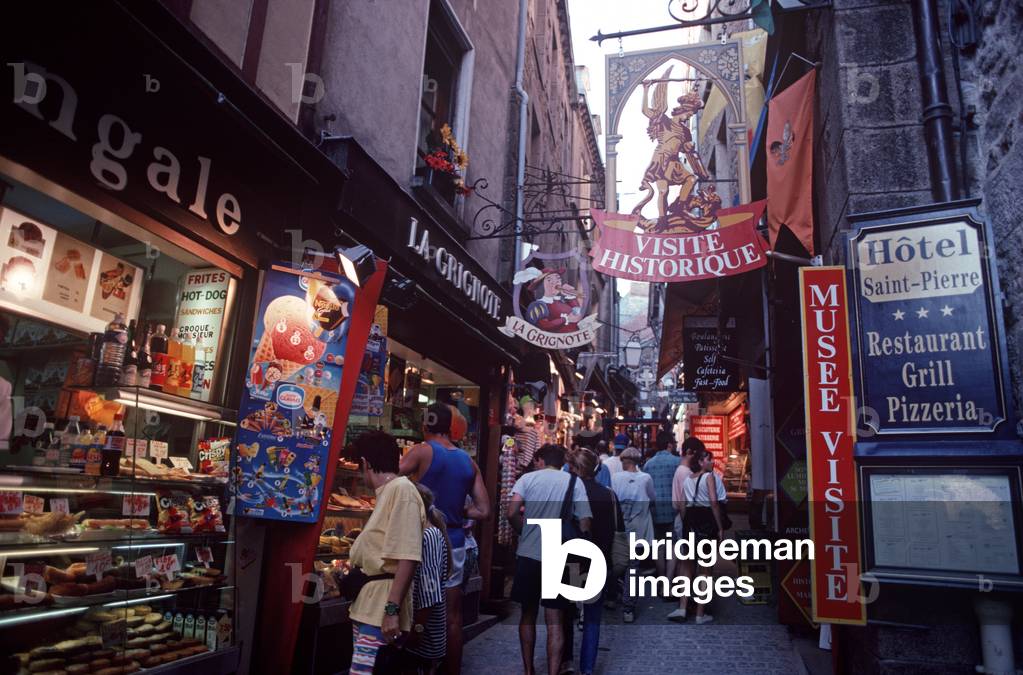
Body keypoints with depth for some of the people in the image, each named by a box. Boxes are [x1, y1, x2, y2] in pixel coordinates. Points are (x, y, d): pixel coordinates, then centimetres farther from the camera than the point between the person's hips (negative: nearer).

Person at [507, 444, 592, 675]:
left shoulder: (528, 478, 0)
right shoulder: (574, 482, 2)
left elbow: (512, 513, -13)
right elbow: (584, 524, -5)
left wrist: (525, 529, 7)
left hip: (528, 555, 1)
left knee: (528, 614, 18)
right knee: (555, 622, 5)